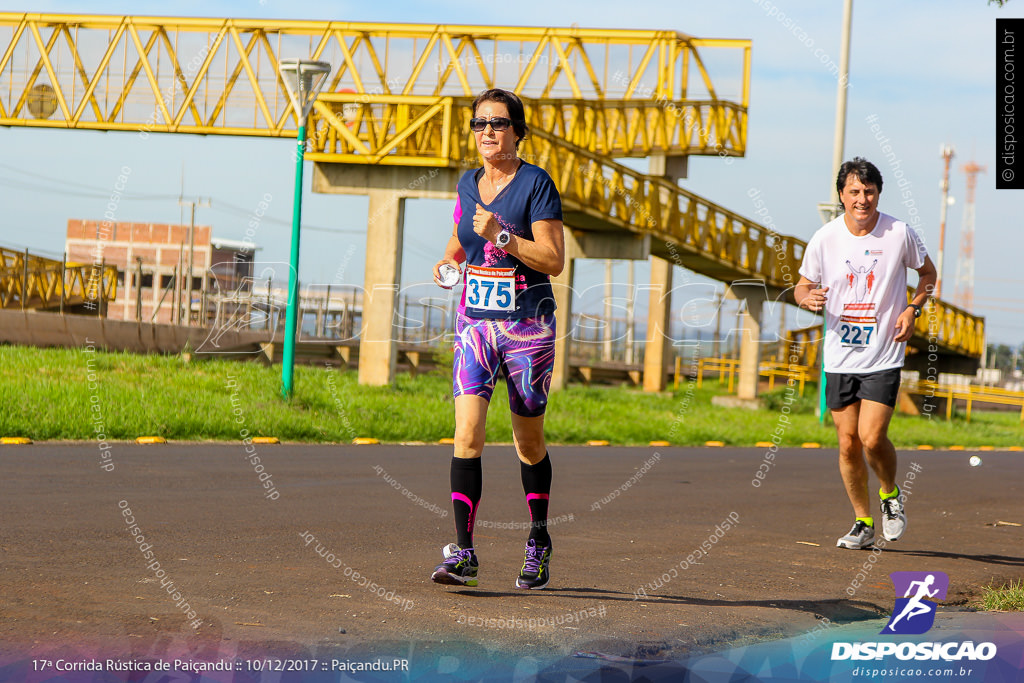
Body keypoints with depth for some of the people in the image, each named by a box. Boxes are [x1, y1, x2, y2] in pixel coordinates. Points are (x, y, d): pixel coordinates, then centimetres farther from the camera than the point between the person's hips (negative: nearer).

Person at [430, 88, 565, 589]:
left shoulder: (536, 183, -7)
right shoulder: (468, 183, 9)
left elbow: (554, 260, -13)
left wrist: (500, 235, -22)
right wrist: (448, 263, 5)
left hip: (527, 325, -4)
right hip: (475, 321, 4)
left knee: (529, 441, 9)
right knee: (467, 433, -13)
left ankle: (539, 543, 28)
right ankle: (463, 553, -15)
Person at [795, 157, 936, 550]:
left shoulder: (900, 234, -6)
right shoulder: (824, 239, -3)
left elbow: (927, 272, 12)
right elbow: (802, 286, 9)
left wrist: (912, 310, -4)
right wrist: (808, 298, -16)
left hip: (883, 357, -2)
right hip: (840, 358, 2)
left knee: (872, 437, -14)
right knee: (848, 444, 3)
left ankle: (890, 495, 16)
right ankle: (863, 523, 19)